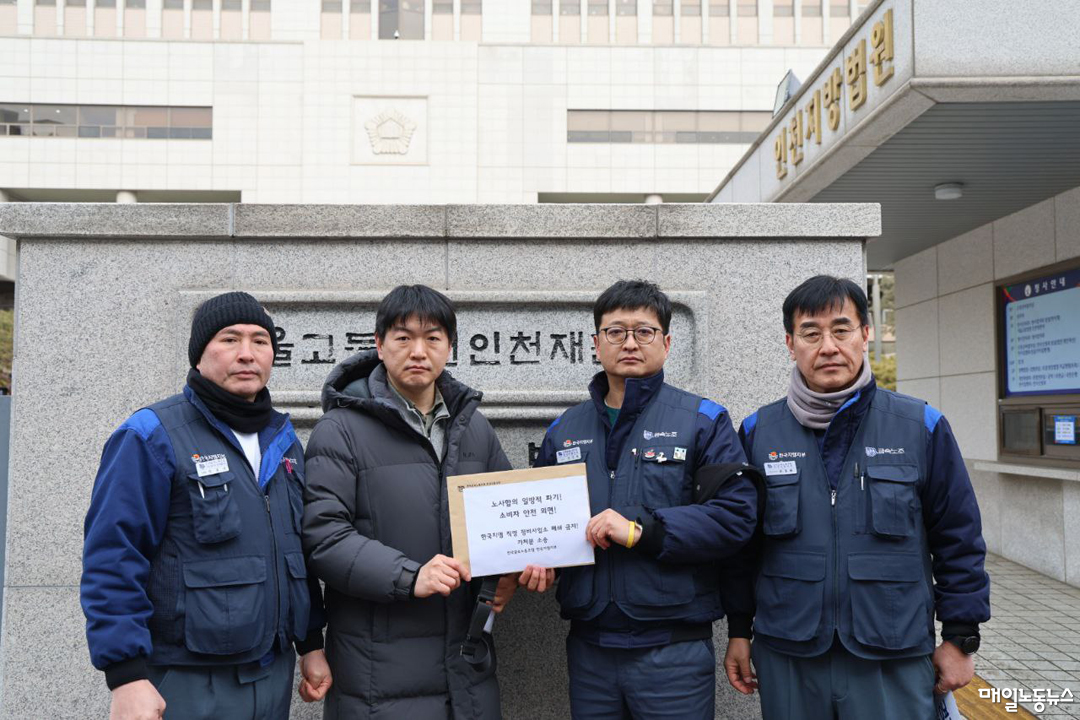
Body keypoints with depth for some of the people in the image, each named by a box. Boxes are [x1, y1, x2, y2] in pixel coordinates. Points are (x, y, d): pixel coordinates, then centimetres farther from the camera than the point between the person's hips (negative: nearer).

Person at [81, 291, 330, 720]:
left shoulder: (284, 440, 11)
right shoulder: (152, 436, -9)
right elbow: (112, 560, -14)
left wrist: (311, 643, 14)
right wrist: (126, 676, -18)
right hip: (187, 685, -6)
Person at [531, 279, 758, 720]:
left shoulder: (703, 421, -2)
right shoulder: (563, 431, 10)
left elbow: (737, 515, -12)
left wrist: (641, 531, -18)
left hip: (674, 649, -3)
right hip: (588, 646, 4)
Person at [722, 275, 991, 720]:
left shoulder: (921, 426, -2)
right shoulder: (758, 431, 1)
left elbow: (958, 541, 3)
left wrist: (959, 638, 3)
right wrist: (739, 631, 8)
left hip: (896, 664, -1)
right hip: (786, 657, 1)